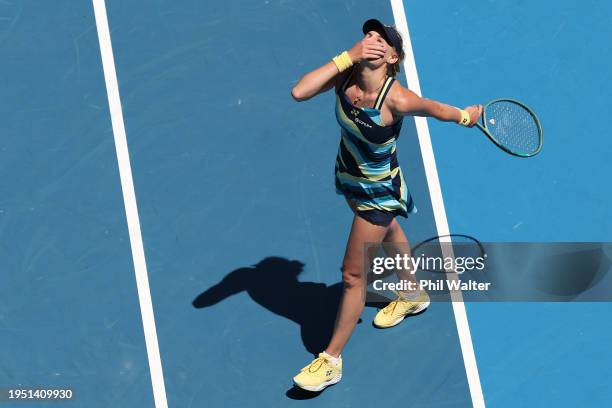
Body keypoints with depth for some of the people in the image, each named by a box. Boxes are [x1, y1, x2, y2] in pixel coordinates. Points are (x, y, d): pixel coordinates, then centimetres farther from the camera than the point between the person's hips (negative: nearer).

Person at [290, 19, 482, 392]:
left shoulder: (397, 100, -35)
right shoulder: (346, 75, -20)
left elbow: (435, 109, -14)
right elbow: (299, 92, -35)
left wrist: (466, 116, 6)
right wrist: (348, 56, -36)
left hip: (379, 191, -7)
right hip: (351, 178, 7)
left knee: (353, 274, 0)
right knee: (388, 232, 33)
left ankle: (332, 361, 15)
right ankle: (413, 294, 62)